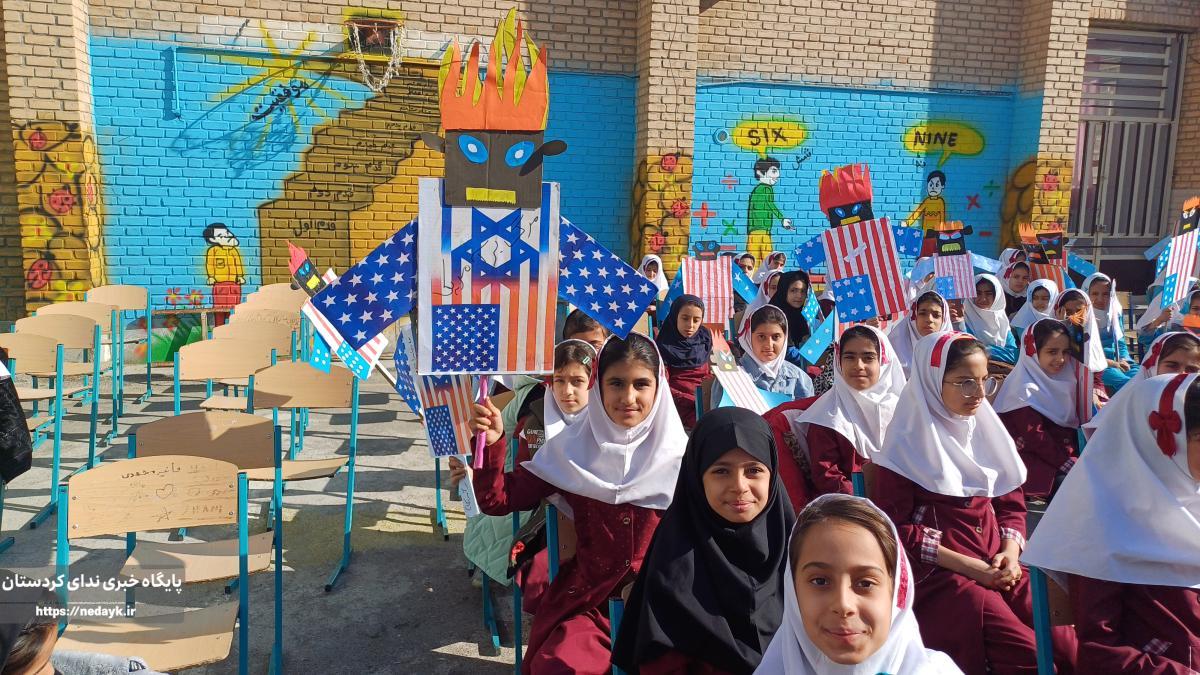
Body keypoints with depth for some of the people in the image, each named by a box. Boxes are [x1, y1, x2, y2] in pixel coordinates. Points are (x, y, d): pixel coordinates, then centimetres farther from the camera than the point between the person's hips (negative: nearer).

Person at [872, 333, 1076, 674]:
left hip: (998, 565, 6)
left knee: (1068, 643, -11)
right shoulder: (907, 444, -8)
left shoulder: (986, 429, 12)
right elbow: (893, 527, -11)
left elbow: (1011, 502, 15)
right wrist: (963, 564, -14)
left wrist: (1011, 551, -4)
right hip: (941, 571, -6)